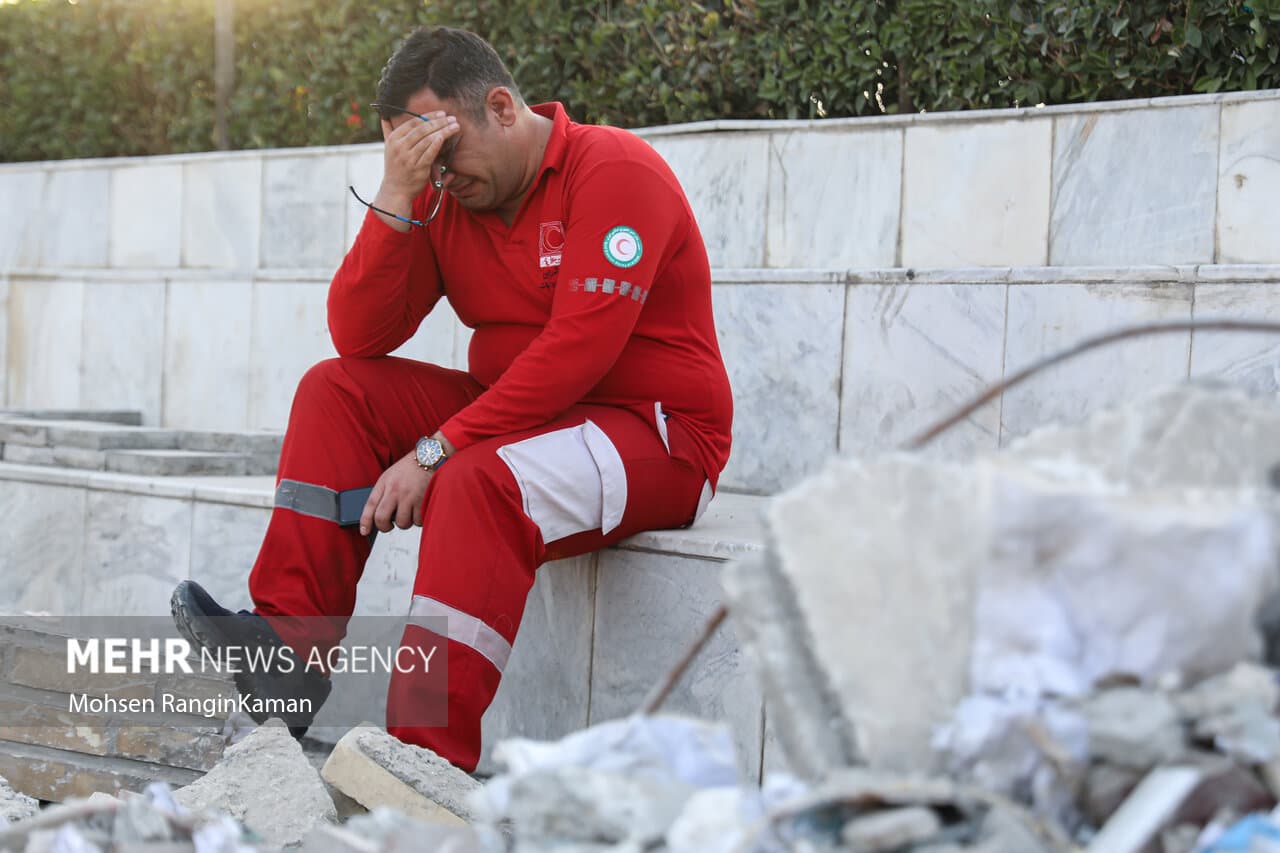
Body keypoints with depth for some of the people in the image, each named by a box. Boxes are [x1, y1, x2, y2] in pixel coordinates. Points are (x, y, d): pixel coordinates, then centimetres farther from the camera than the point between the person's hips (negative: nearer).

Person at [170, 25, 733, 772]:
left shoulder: (614, 171, -15)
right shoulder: (446, 196, 6)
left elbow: (579, 348, -24)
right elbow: (359, 336, -2)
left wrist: (436, 452, -25)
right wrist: (396, 198, -14)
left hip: (661, 438, -8)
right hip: (523, 416, 8)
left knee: (478, 482, -35)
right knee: (339, 390, -5)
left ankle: (429, 762, -38)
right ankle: (290, 642, -14)